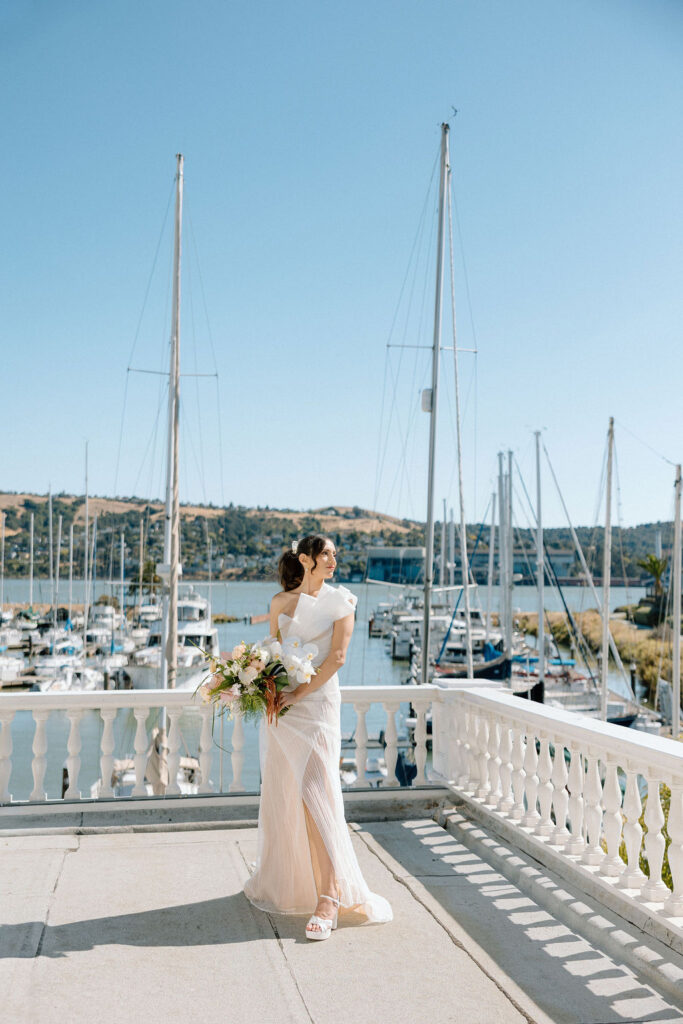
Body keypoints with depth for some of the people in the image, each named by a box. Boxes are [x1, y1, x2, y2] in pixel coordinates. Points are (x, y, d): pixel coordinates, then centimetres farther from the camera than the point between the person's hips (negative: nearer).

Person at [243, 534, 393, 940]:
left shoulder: (340, 601, 0)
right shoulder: (281, 602, 10)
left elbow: (338, 655, -8)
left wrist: (299, 693, -13)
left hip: (317, 704, -4)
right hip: (280, 705, 4)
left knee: (316, 794, -14)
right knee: (279, 795, 12)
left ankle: (328, 900, -14)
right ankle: (279, 880, 33)